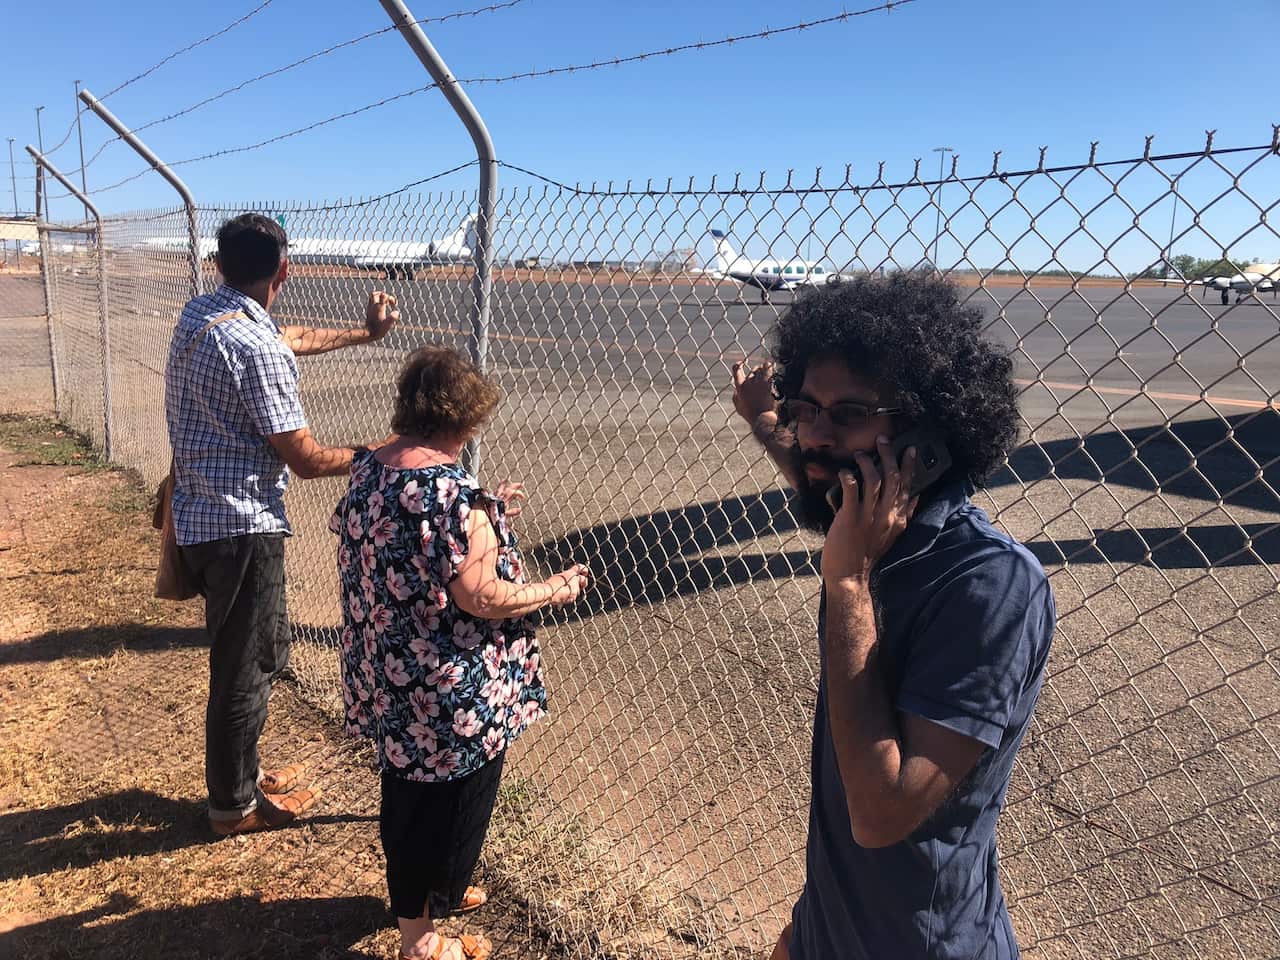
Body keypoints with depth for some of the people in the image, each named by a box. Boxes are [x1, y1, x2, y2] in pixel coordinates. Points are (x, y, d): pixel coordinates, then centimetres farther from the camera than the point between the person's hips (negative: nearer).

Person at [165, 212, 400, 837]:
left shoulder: (199, 315, 7)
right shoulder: (255, 347, -22)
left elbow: (289, 338, 25)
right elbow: (306, 459, -19)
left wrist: (363, 334, 32)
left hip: (200, 516, 10)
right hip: (241, 528, -9)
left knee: (264, 652, 22)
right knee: (246, 666, 6)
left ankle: (240, 772, 39)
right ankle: (234, 804, 24)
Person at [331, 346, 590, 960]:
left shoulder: (368, 468, 0)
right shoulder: (454, 492, -27)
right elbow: (480, 598, -26)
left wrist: (484, 517, 15)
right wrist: (556, 589, -12)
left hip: (386, 675, 9)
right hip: (448, 692, -9)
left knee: (407, 786, 27)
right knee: (444, 804, 12)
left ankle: (420, 891, 51)